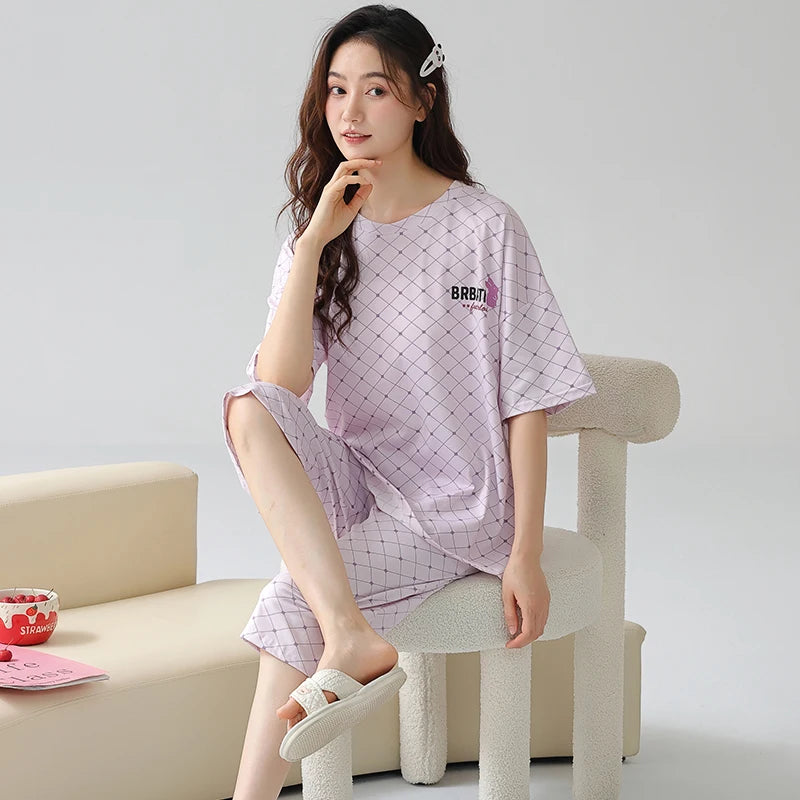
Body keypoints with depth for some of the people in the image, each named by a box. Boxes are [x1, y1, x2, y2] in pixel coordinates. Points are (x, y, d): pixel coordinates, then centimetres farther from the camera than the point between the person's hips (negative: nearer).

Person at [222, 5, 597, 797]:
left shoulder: (485, 227, -7)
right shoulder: (320, 231, 5)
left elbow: (527, 400, -7)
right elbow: (281, 386, -10)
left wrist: (525, 554, -11)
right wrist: (314, 242, -15)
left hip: (454, 507, -4)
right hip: (352, 487, 4)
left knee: (288, 603, -25)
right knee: (247, 409, -26)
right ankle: (352, 636, -33)